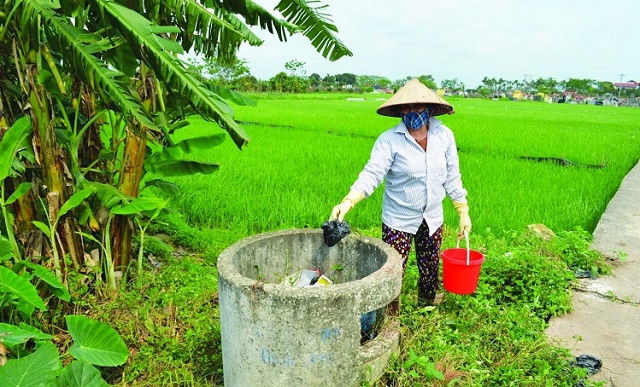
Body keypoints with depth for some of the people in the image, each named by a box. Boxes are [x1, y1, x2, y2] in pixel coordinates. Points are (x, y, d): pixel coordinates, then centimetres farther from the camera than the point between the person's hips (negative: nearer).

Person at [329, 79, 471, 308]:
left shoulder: (444, 135, -3)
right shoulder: (390, 140, -15)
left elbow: (452, 177, 4)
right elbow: (372, 174, -24)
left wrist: (463, 212, 6)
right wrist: (346, 203, -38)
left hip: (433, 219, 4)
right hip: (398, 220, -4)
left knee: (430, 274, 17)